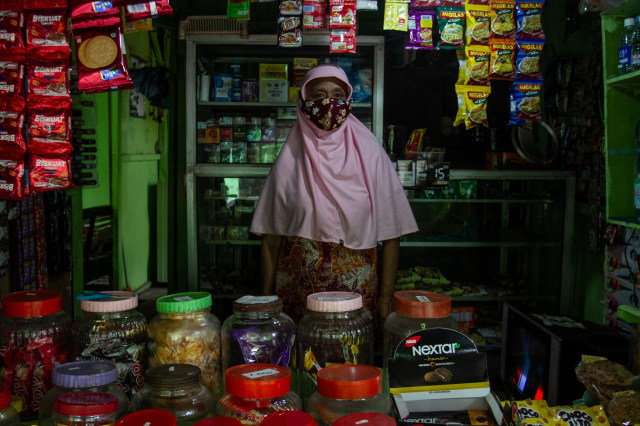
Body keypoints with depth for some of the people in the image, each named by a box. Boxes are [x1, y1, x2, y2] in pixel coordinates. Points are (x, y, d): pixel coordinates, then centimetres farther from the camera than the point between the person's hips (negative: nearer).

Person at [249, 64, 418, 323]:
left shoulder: (370, 155, 0)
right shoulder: (291, 158, 2)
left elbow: (390, 233, 0)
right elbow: (271, 236, 4)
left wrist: (386, 298, -3)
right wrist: (266, 299, 2)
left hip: (358, 287, 0)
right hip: (298, 287, 1)